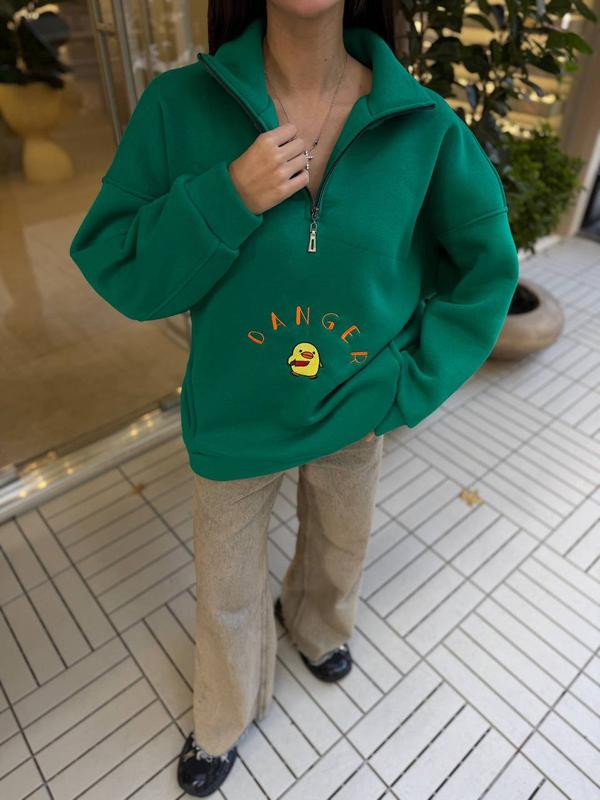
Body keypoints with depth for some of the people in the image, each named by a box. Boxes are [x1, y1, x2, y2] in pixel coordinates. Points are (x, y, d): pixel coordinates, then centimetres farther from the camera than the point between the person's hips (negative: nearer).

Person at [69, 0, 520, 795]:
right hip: (233, 423, -1)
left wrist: (409, 385, -9)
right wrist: (225, 200, -28)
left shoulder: (424, 125, -13)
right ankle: (226, 718, 54)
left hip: (356, 417, 2)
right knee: (229, 590, 19)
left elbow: (487, 267, -2)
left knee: (339, 550, 28)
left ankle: (315, 623, 67)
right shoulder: (181, 104, -15)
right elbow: (113, 268, -12)